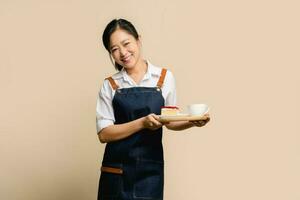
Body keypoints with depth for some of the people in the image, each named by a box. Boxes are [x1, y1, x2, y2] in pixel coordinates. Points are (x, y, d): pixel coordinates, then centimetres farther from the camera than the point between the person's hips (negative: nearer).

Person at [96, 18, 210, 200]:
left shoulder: (165, 77, 1)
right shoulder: (110, 85, -1)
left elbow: (170, 121, 10)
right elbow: (104, 133, -8)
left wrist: (192, 122, -10)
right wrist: (142, 123, -20)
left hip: (150, 171, 0)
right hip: (116, 171, 0)